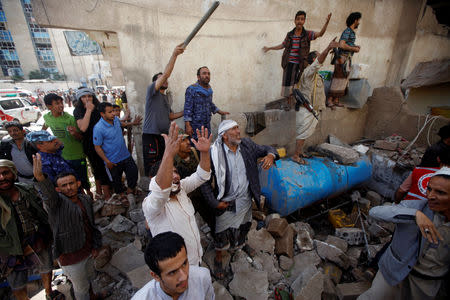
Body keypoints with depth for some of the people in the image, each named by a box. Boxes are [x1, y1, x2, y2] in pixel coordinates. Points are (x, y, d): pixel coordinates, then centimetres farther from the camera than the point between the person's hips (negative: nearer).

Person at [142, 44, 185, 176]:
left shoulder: (166, 97, 21)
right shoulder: (151, 91, -1)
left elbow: (170, 116, 22)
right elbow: (166, 74, -15)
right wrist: (174, 54, -20)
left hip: (164, 135, 8)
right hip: (151, 135, -7)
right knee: (151, 169, -5)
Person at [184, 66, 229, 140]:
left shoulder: (209, 89, 11)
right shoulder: (191, 89, -9)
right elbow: (187, 108, -13)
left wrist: (220, 112, 22)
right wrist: (187, 125, -19)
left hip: (207, 126, 6)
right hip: (195, 127, -6)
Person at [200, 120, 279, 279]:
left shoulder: (247, 145, -9)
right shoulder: (215, 153, -24)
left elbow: (267, 149, 2)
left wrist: (270, 155, -22)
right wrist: (214, 203, -18)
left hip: (245, 199, 5)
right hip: (225, 203, -5)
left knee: (244, 226, 31)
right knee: (222, 234, 16)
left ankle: (242, 243, 65)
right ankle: (218, 259, 47)